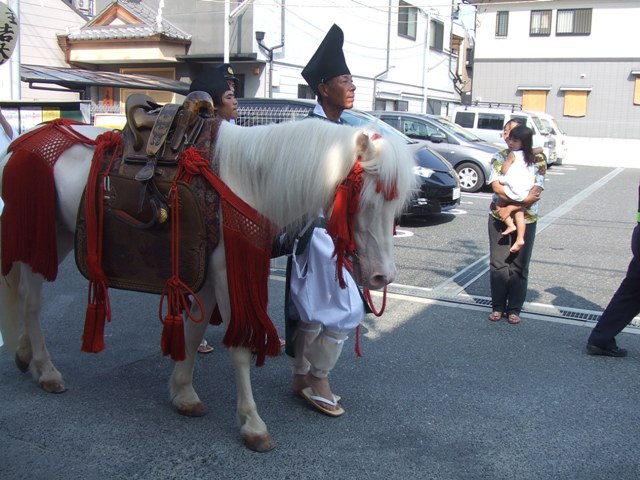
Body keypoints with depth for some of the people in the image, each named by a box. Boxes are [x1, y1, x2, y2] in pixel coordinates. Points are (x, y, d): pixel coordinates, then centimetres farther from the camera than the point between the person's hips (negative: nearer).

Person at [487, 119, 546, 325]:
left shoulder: (537, 158, 1)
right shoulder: (499, 157, 5)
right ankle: (498, 307, 15)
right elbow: (496, 185, -8)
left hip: (526, 219, -1)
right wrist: (523, 199, -18)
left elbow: (537, 190, -8)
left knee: (519, 266, 4)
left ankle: (514, 309, 14)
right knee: (498, 264, 3)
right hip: (498, 217, 1)